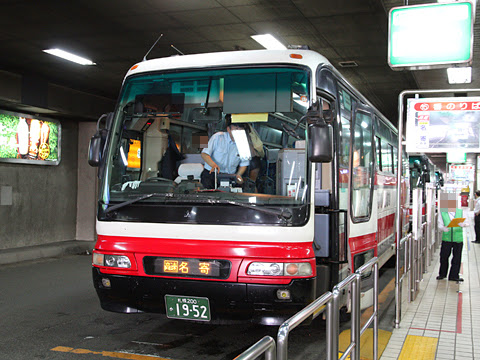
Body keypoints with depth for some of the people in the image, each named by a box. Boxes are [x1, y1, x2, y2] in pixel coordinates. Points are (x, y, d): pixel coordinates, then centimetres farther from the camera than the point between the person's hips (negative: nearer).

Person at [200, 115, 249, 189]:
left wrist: (238, 175, -8)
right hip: (211, 173, -2)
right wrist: (213, 165, -26)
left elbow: (243, 164, 13)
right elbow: (204, 154, -6)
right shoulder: (218, 137, -3)